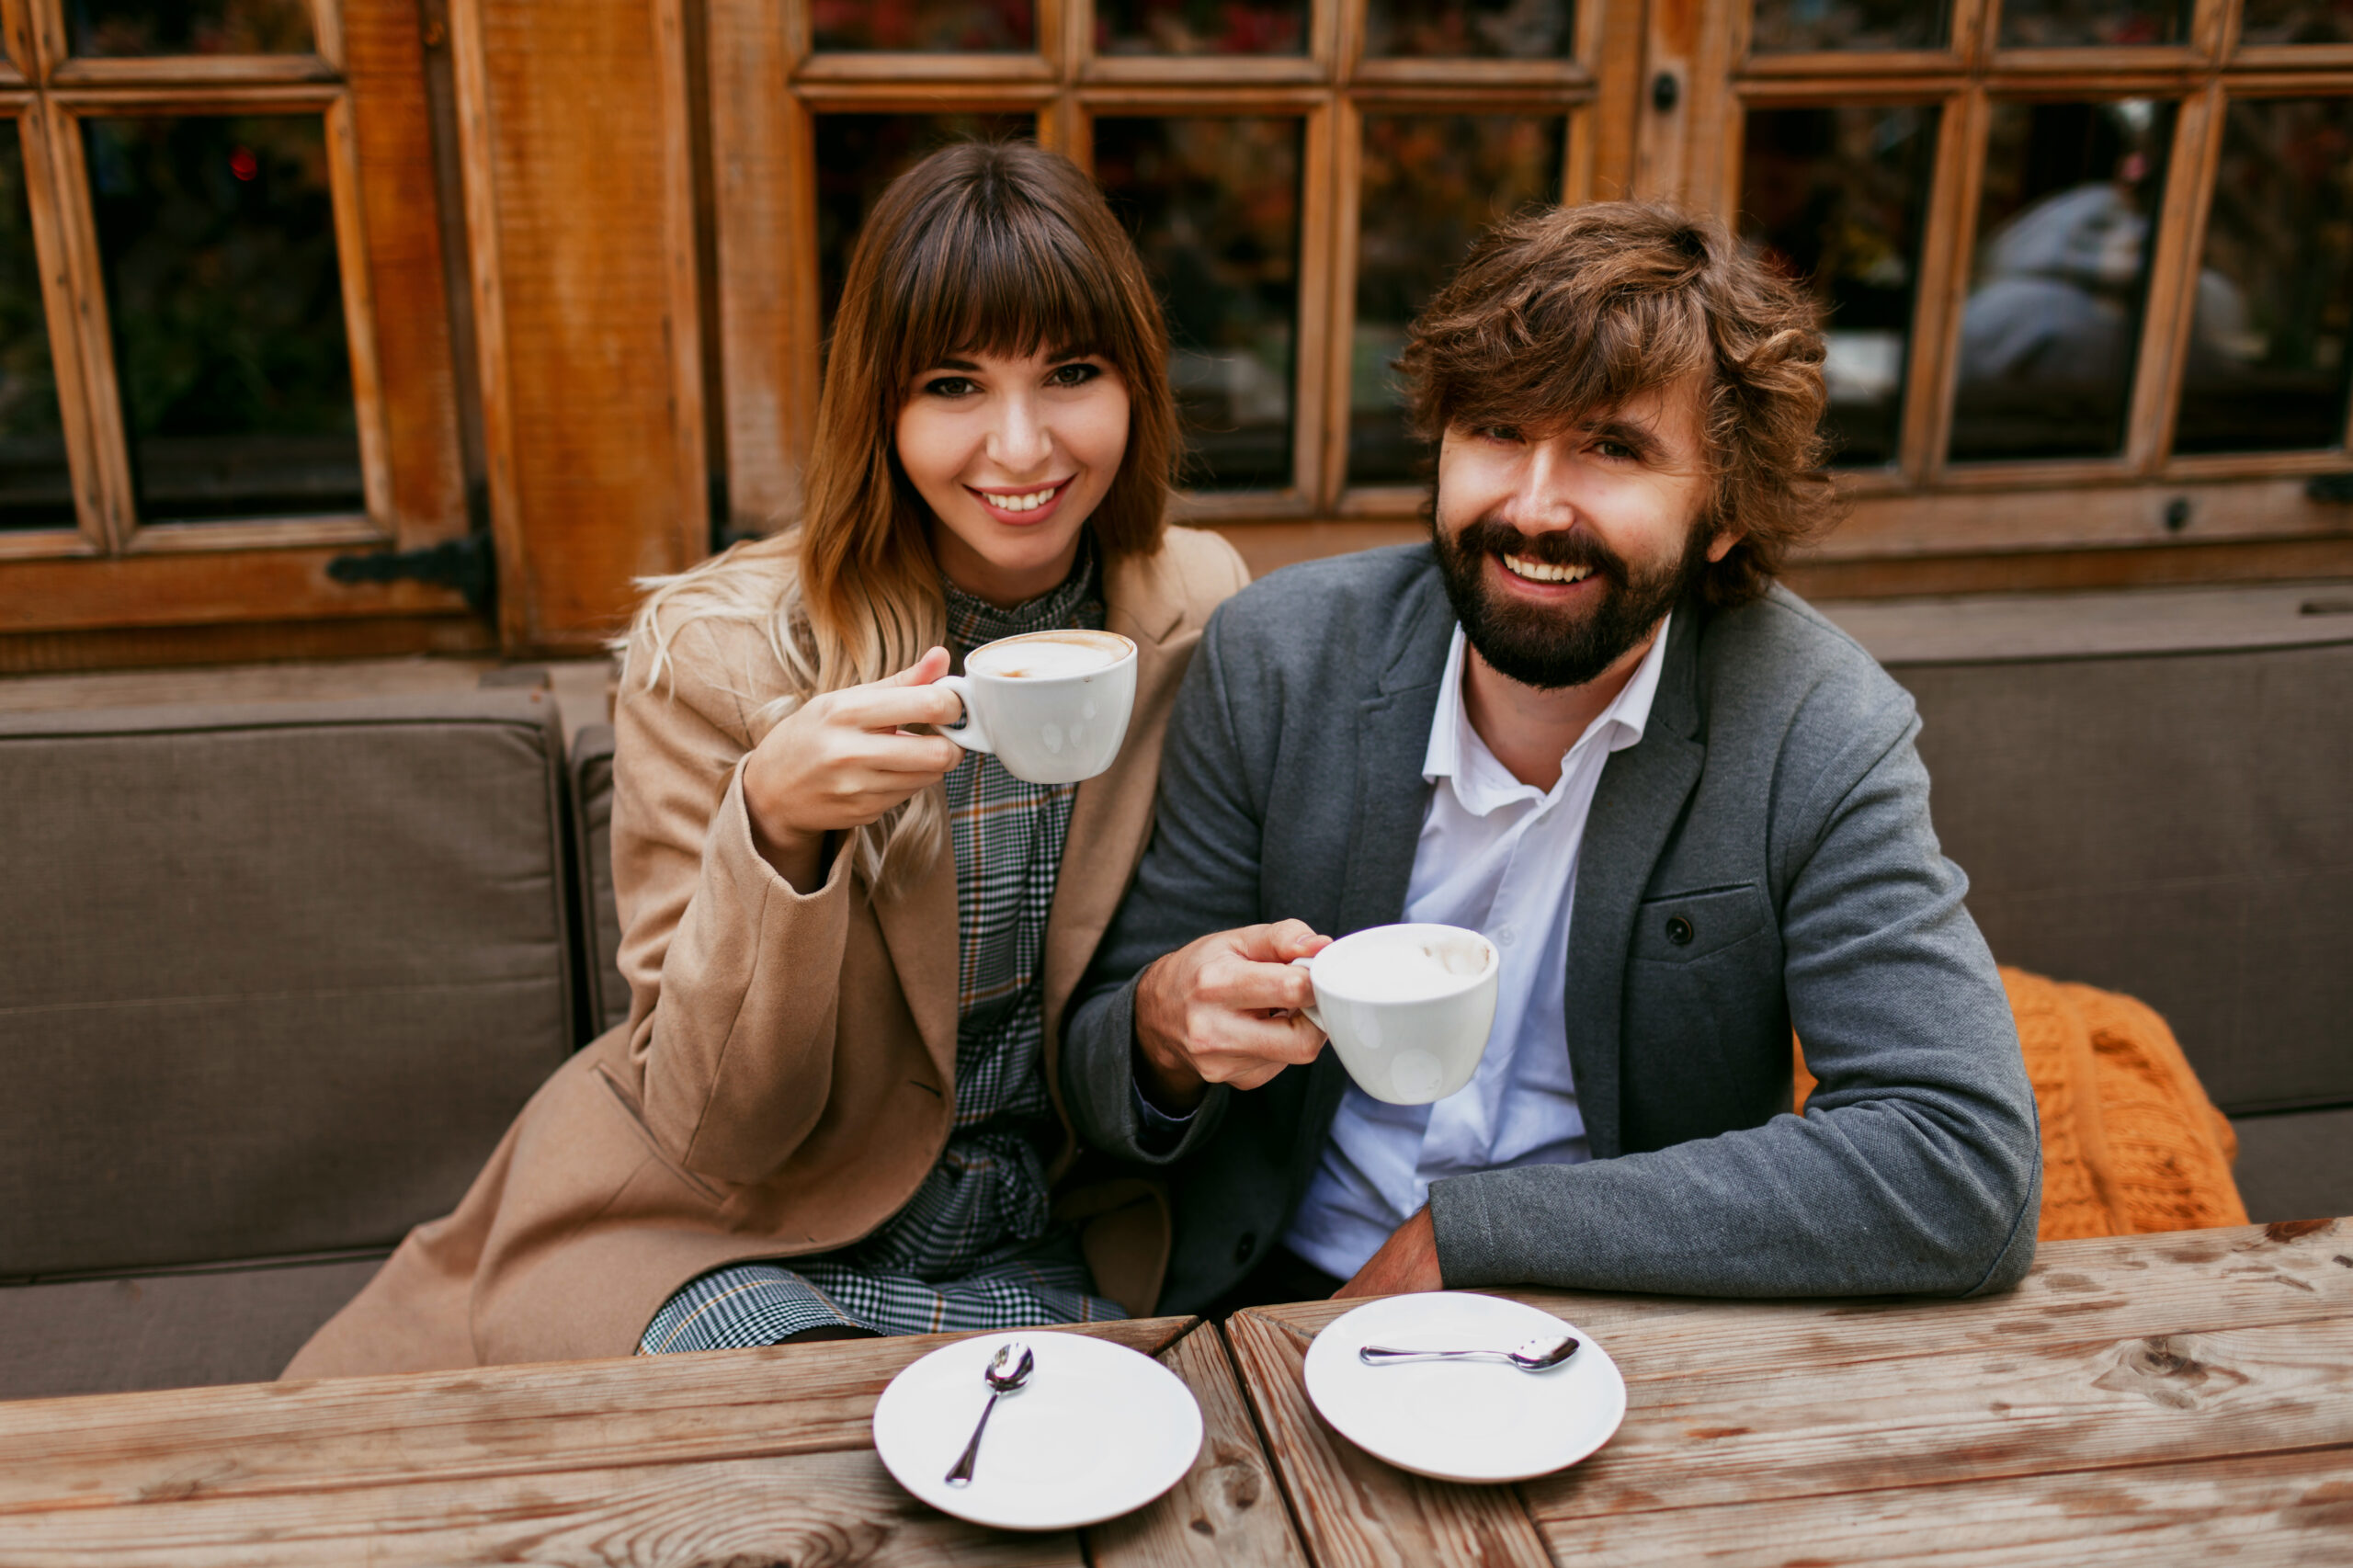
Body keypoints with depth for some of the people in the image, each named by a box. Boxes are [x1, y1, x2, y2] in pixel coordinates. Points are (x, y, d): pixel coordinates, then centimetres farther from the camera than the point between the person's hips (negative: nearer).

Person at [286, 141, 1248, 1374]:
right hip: (733, 1242, -3)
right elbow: (714, 1130, -14)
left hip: (1053, 1251, 3)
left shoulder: (1205, 616, -5)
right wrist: (773, 826, -31)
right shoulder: (714, 652, -15)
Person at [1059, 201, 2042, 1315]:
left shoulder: (1820, 734, -14)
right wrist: (1166, 1034, -27)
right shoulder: (1276, 657, -8)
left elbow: (1969, 1171, -22)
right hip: (1286, 1306, 1)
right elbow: (1098, 1083, -1)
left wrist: (1471, 1227, -22)